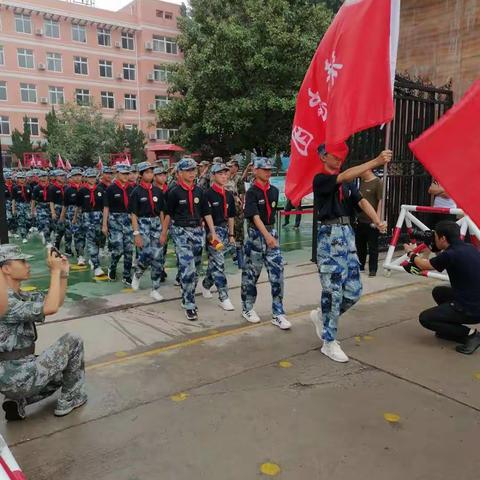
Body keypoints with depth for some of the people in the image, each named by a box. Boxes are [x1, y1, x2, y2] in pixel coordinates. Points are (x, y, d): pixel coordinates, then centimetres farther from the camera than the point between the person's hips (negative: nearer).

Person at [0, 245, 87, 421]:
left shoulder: (17, 296, 9)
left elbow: (56, 302, 13)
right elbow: (50, 308, -30)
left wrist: (63, 273, 0)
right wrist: (55, 270, -23)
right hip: (15, 376, -10)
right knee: (72, 341, -2)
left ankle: (18, 401, 11)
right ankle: (70, 400, 9)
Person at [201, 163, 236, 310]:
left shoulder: (229, 195, 11)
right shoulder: (208, 194, -10)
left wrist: (231, 234, 18)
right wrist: (209, 233, -15)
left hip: (224, 230, 7)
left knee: (214, 262, 17)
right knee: (218, 263, -10)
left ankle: (206, 285, 39)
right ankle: (224, 297, -8)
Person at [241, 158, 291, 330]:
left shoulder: (274, 190, 8)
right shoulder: (252, 192, -9)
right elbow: (255, 216, -20)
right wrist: (266, 235, -32)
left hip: (271, 233, 5)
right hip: (256, 234, -5)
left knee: (277, 272, -3)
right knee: (251, 272, 7)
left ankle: (278, 314, 3)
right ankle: (247, 308, 25)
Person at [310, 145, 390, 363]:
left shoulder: (348, 183, 17)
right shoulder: (320, 179, -5)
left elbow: (362, 201, 2)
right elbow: (345, 176, -23)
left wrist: (377, 221, -15)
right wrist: (376, 161, -30)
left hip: (347, 233, 7)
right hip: (329, 235, -7)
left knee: (354, 290, 5)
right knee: (333, 290, -5)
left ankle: (322, 316, 29)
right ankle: (329, 343, 8)